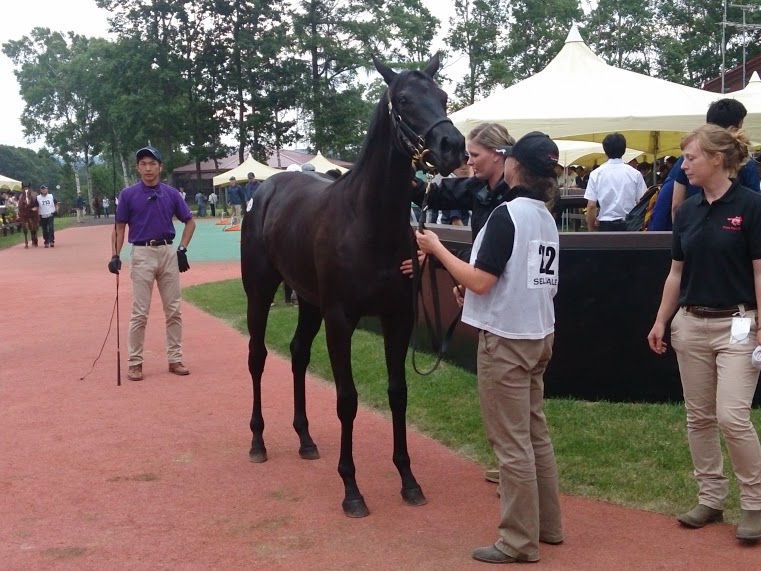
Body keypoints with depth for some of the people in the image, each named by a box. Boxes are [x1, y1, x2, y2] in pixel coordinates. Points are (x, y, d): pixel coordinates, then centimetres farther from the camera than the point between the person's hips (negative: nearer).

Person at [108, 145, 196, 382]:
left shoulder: (171, 193, 4)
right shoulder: (128, 194, 0)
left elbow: (190, 221, 11)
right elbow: (120, 227, 2)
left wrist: (182, 249, 1)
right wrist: (115, 256, -9)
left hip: (168, 252, 3)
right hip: (142, 254, -2)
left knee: (174, 310, 6)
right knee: (140, 313, -2)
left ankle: (175, 359, 15)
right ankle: (135, 363, 7)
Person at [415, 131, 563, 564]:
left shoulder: (507, 214, -17)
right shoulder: (547, 218, 9)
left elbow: (480, 281, -21)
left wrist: (437, 249, -9)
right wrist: (472, 291, 20)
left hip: (506, 338, -9)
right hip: (539, 334, 9)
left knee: (512, 442, -1)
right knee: (536, 433, 17)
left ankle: (520, 542, 7)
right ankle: (548, 524, 27)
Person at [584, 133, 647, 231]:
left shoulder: (596, 174, -2)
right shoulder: (635, 174, -2)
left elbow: (591, 205, -5)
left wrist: (590, 229, 6)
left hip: (606, 226, 0)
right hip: (629, 225, 0)